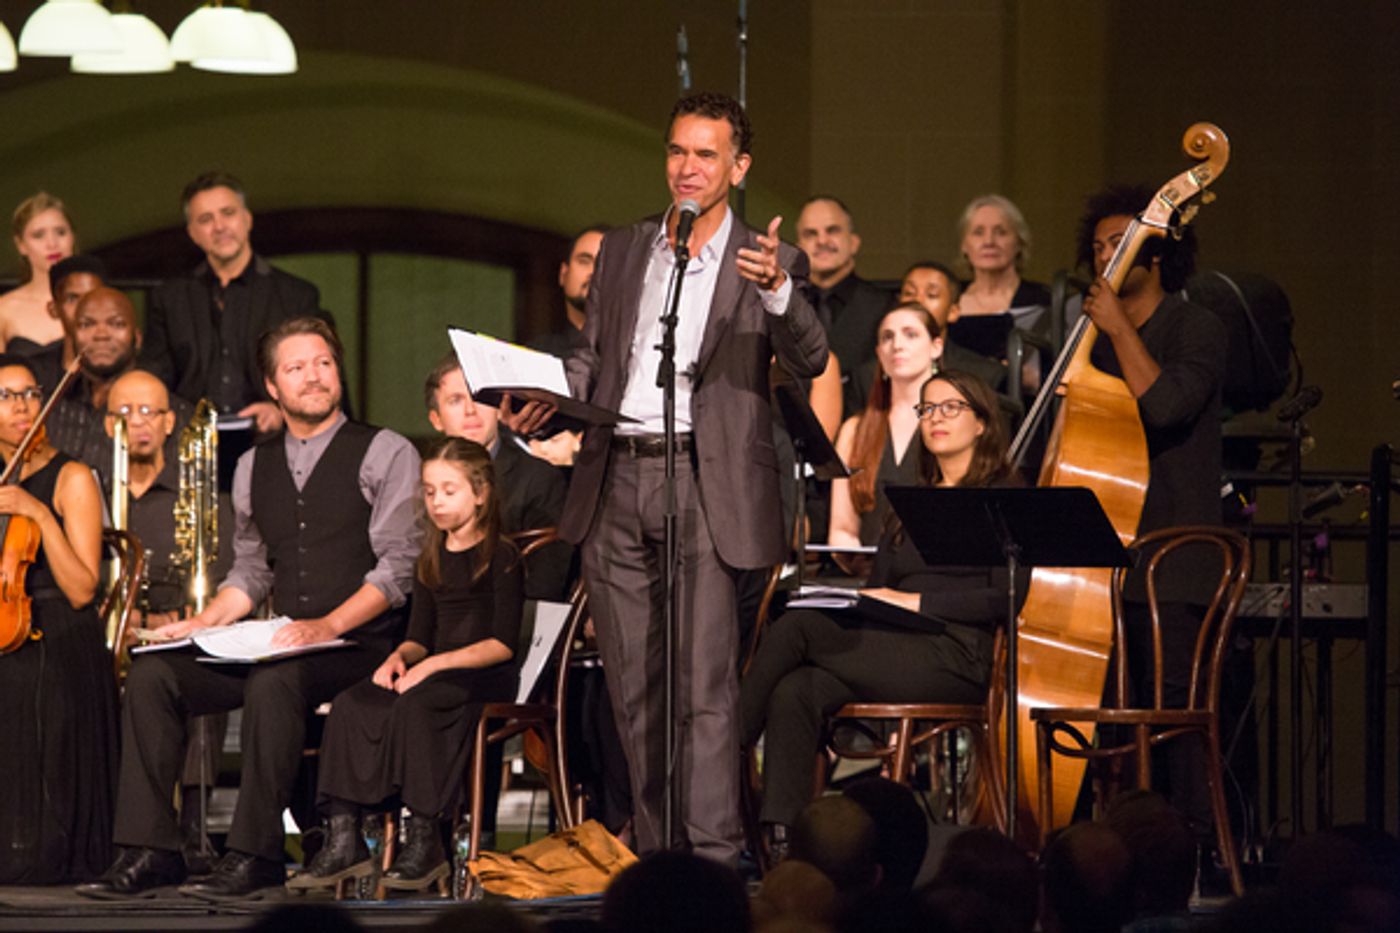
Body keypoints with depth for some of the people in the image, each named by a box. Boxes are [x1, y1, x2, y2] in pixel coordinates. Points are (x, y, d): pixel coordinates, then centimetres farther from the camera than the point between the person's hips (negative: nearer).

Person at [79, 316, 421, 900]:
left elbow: (397, 565, -8)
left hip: (358, 645, -6)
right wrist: (203, 622, 3)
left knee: (273, 681, -37)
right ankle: (149, 848, -17)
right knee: (151, 674, -14)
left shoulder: (385, 454, 0)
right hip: (281, 645, 6)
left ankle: (254, 854, -32)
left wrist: (328, 625, -21)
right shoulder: (254, 467, 19)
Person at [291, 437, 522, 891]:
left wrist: (434, 664, -19)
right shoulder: (431, 560, 21)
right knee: (350, 704, -21)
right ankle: (343, 840, -29)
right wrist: (400, 657, -5)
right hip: (432, 672, 7)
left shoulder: (500, 555, -2)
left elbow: (503, 643, -10)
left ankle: (426, 842, -33)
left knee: (415, 703, -36)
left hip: (486, 676, -7)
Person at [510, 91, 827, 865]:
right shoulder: (621, 252, 17)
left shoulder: (769, 264, 3)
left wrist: (778, 291, -30)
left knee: (704, 680, -11)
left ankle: (712, 852, -12)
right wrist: (544, 402, 0)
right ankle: (654, 851, 14)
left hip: (704, 486, -5)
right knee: (630, 683, 7)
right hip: (615, 480, 5)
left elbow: (810, 361, -11)